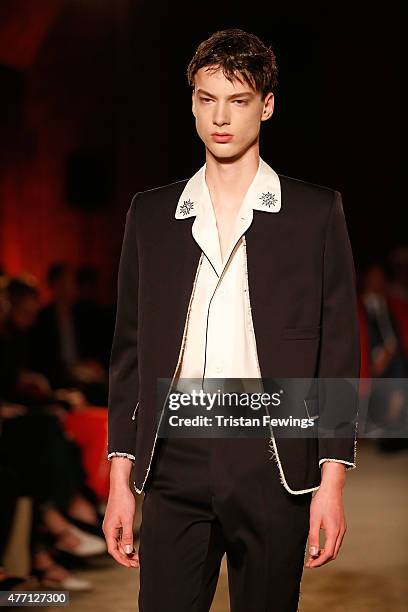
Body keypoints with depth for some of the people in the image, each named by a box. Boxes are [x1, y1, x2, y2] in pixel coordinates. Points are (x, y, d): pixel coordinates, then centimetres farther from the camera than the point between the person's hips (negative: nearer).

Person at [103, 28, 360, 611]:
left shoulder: (316, 211, 6)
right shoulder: (151, 213, 12)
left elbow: (339, 350, 3)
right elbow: (130, 350, 12)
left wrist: (332, 480, -4)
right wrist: (121, 480, 6)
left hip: (272, 464, -1)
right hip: (175, 462, 2)